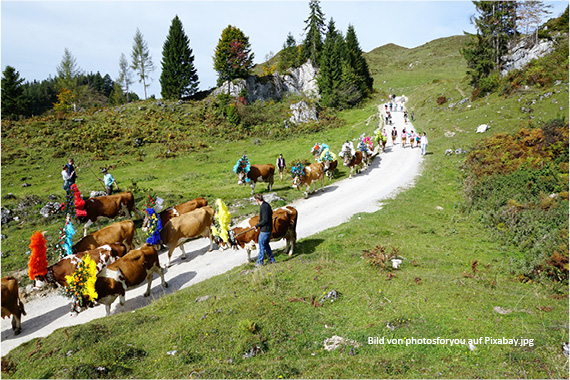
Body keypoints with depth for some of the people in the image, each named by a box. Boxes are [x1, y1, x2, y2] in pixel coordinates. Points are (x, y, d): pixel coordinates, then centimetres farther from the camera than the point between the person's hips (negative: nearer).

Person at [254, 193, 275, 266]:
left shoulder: (263, 207, -22)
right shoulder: (266, 204, 8)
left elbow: (265, 220, -24)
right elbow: (271, 213, 23)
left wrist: (257, 226, -15)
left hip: (265, 230, -9)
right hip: (269, 228, 9)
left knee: (262, 245, 3)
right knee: (266, 245, 20)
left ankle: (260, 262, 13)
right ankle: (271, 260, 26)